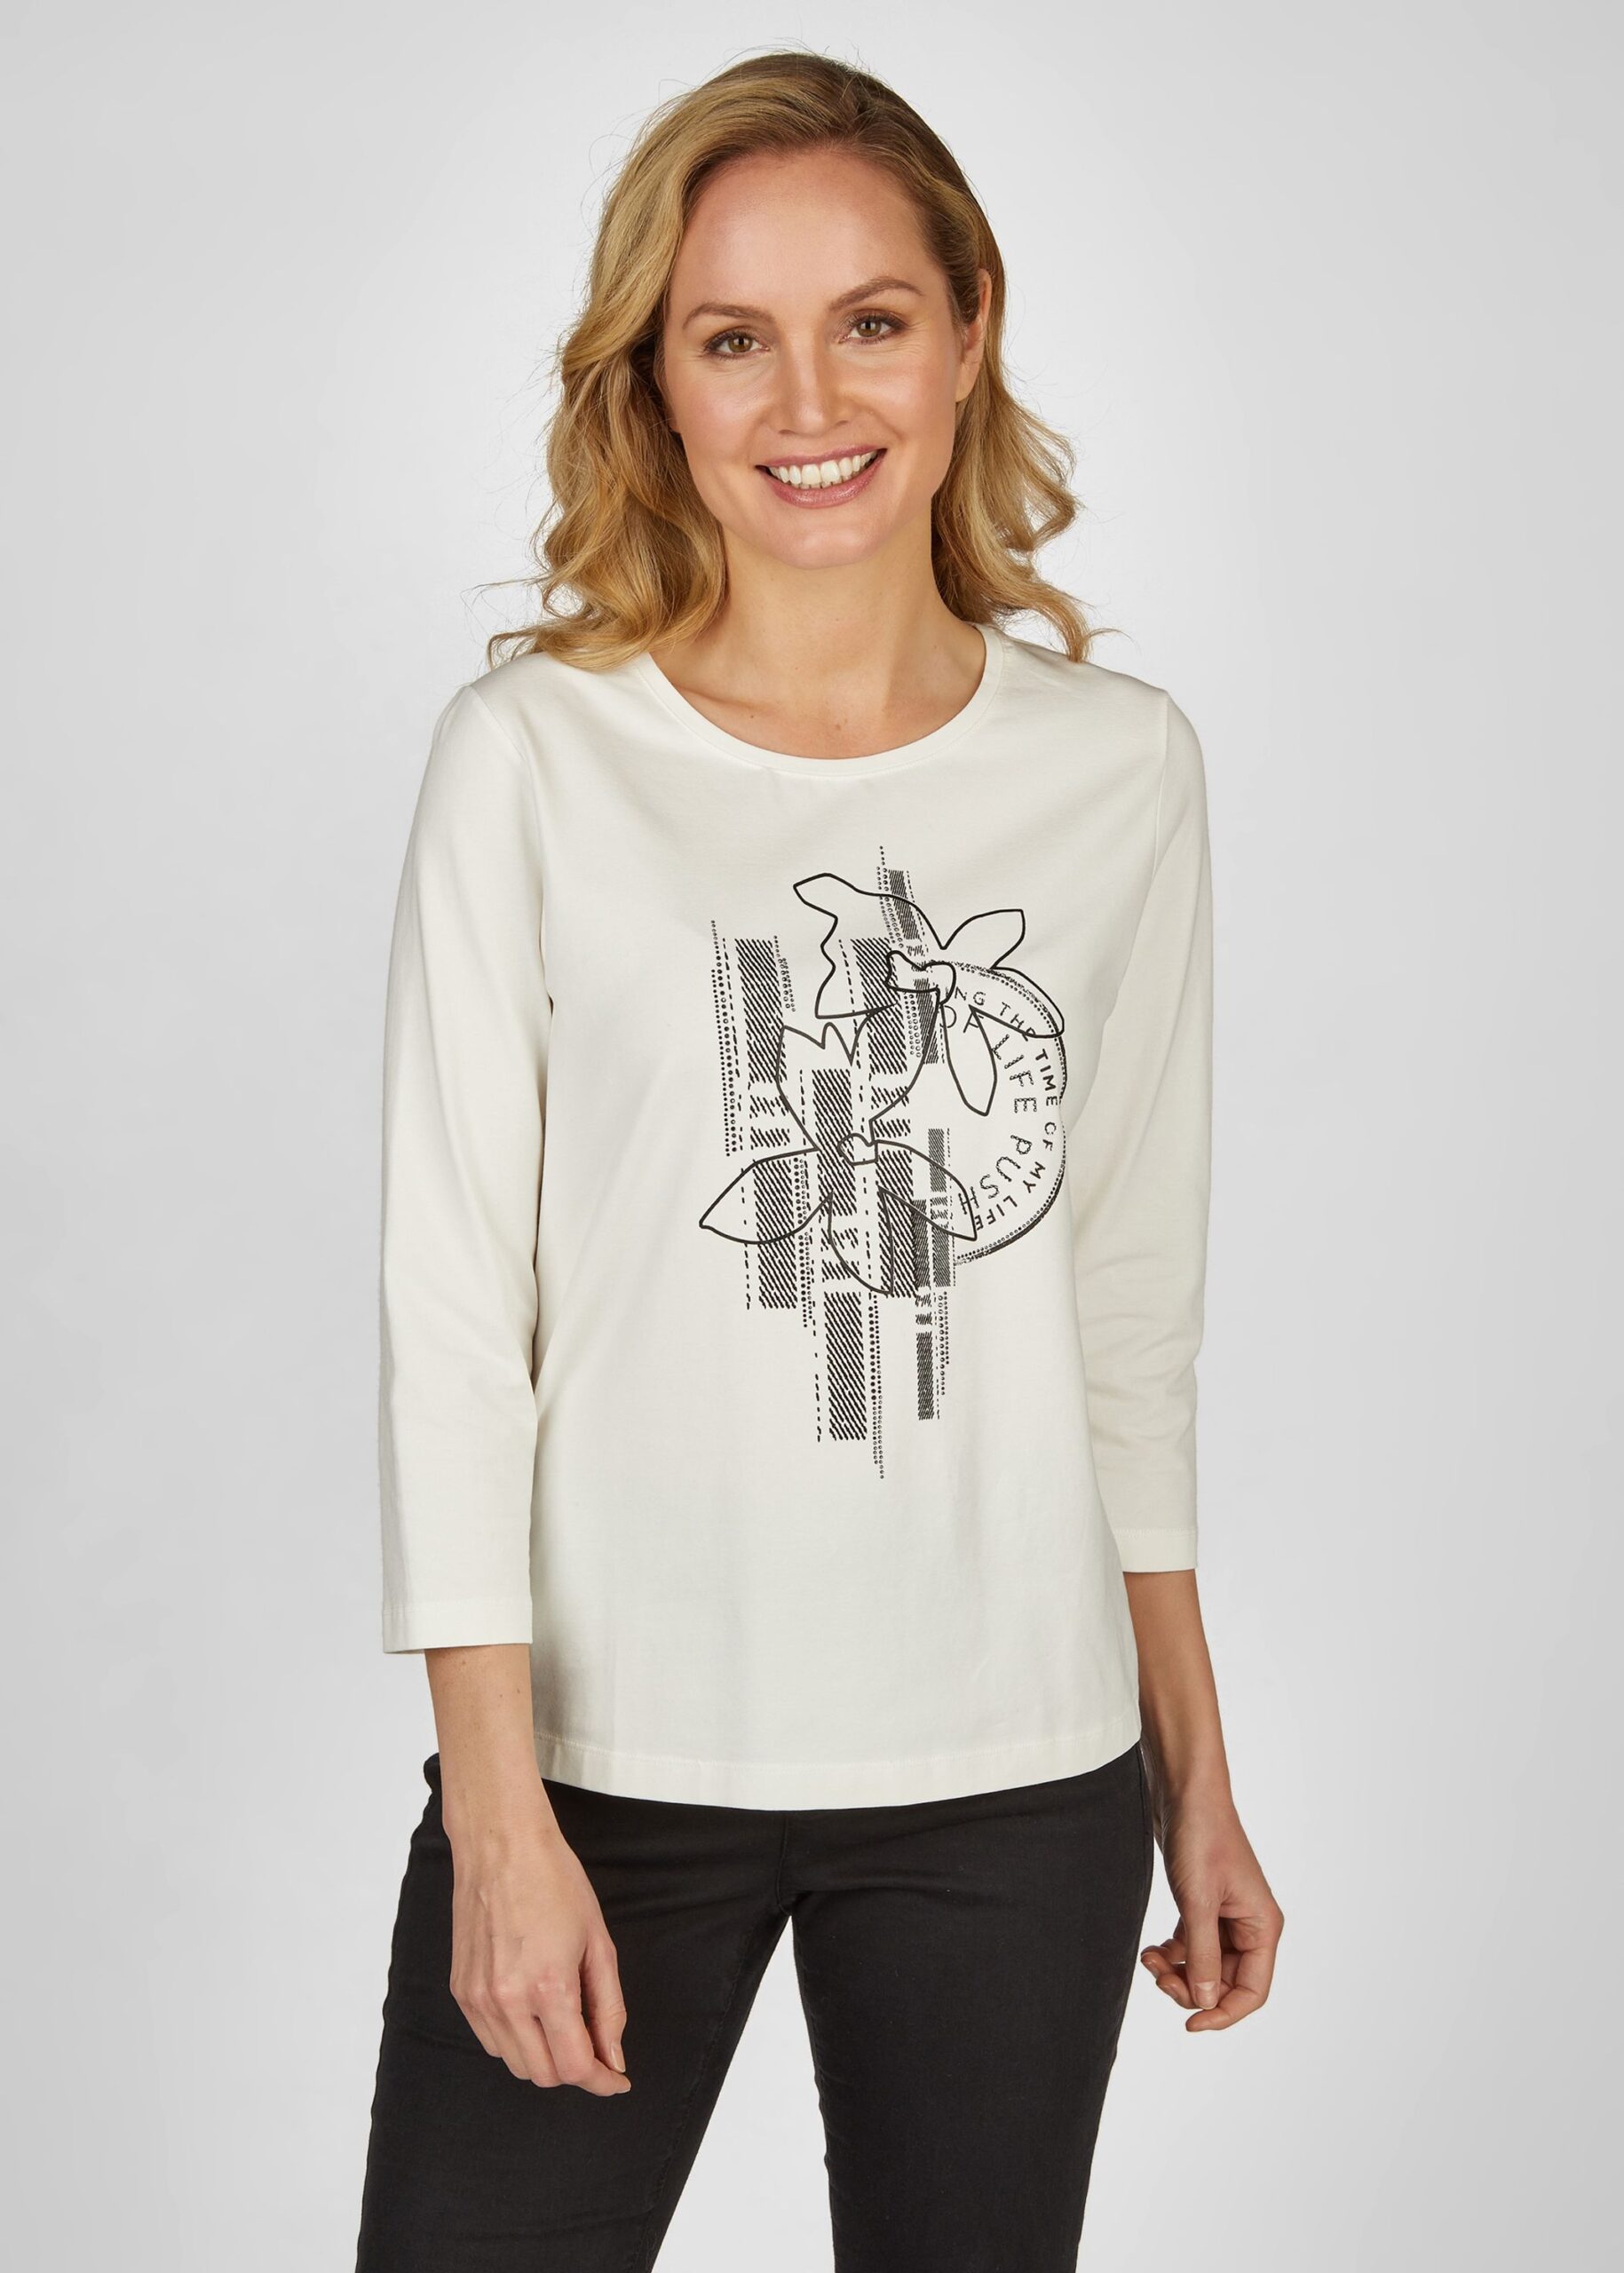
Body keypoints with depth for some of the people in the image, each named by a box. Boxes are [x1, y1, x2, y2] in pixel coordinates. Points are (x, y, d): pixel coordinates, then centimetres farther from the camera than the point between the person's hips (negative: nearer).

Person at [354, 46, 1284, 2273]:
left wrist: (1198, 1779, 11)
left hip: (1022, 1779, 2)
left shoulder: (1122, 767, 4)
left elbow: (1135, 1319, 10)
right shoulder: (536, 754, -4)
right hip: (606, 1755, -2)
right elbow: (451, 1306, -5)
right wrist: (500, 1813, -10)